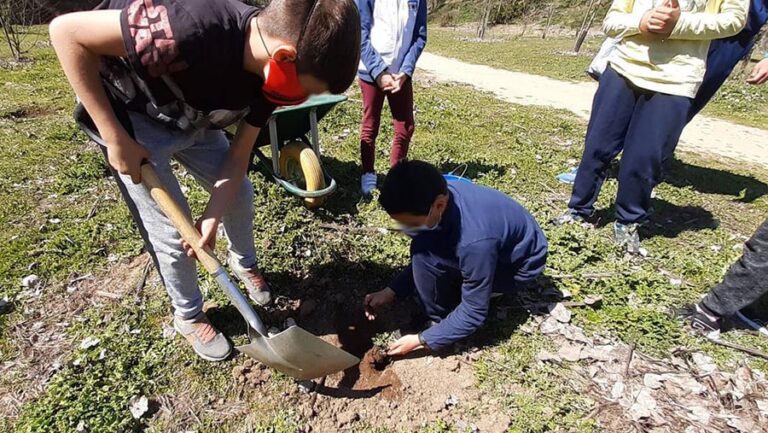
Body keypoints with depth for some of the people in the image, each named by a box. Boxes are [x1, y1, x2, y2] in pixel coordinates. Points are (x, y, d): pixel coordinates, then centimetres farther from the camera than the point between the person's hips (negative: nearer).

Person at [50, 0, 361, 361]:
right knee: (172, 231, -3)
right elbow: (65, 31, -29)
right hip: (132, 118, -5)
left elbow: (238, 155, -10)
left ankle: (244, 263, 42)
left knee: (239, 194, 11)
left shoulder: (271, 69, -19)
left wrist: (213, 216, -21)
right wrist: (116, 139, -28)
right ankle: (188, 316, 24)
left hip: (193, 120, 6)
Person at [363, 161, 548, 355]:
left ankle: (442, 322, -4)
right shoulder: (440, 193, -18)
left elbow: (474, 312, -26)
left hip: (520, 264, -7)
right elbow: (421, 257, -2)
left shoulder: (475, 240, -40)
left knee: (426, 253, -27)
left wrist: (422, 340, -19)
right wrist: (392, 292, -10)